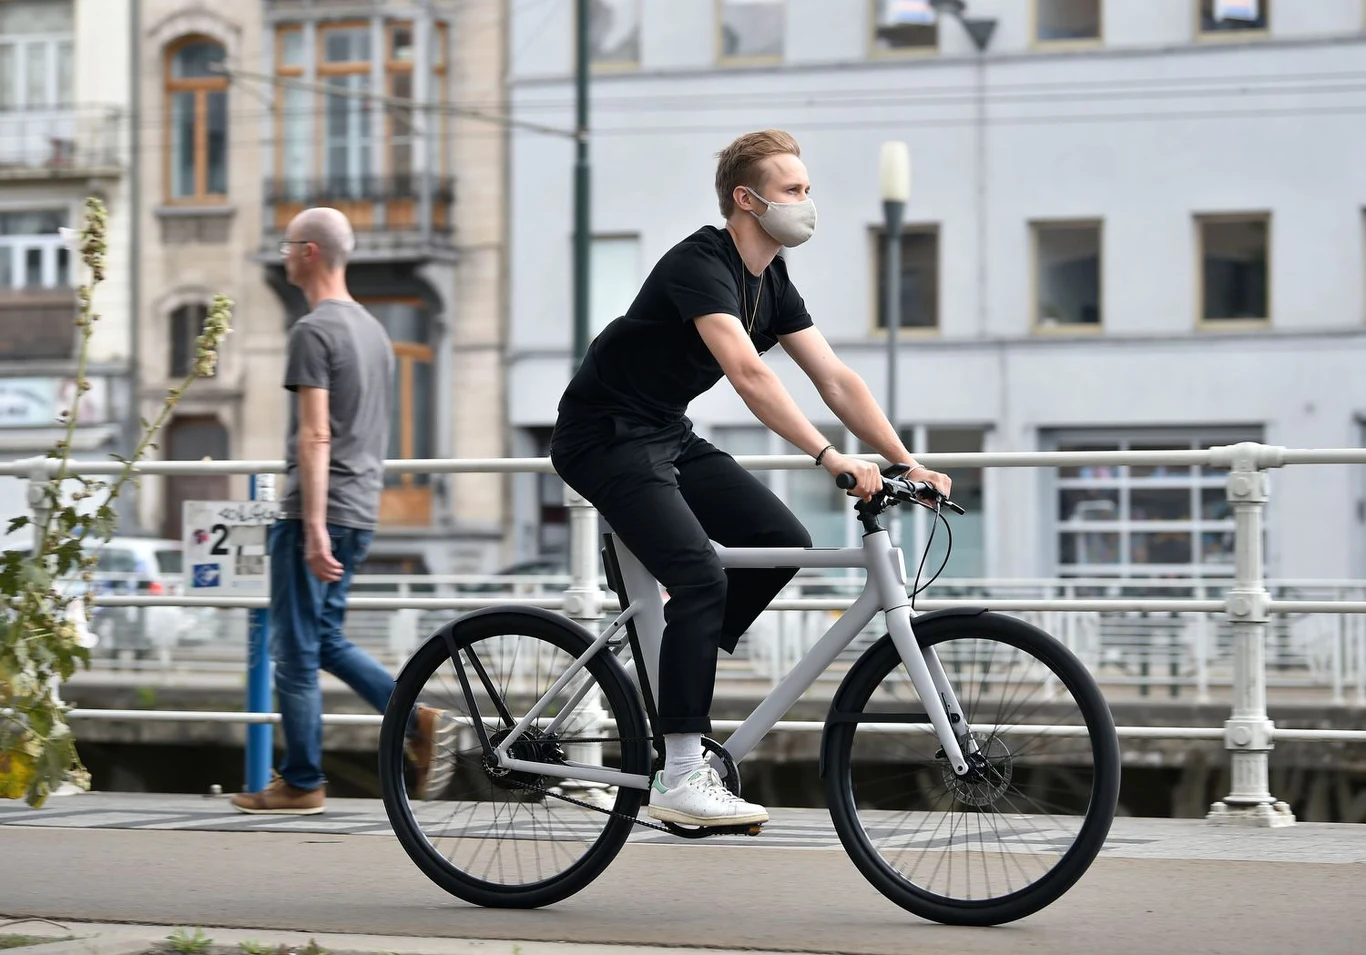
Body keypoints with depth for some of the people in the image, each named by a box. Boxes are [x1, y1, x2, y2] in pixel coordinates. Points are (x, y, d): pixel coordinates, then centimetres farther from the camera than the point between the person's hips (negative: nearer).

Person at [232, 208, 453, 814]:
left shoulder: (313, 331, -12)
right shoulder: (373, 329, 17)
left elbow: (316, 436, -19)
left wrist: (314, 528, -22)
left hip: (314, 513, -9)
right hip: (361, 513, 9)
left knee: (295, 650, -1)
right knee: (324, 640, 16)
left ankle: (301, 783, 5)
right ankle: (418, 722, 3)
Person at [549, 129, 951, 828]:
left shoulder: (773, 282, 6)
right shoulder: (701, 264, -22)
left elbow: (836, 380, 4)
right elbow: (747, 374, -36)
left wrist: (907, 465, -6)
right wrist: (832, 459, -42)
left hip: (668, 436, 9)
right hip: (605, 438, -9)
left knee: (784, 541, -5)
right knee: (702, 578, -22)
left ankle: (671, 677, 10)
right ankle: (679, 778, -19)